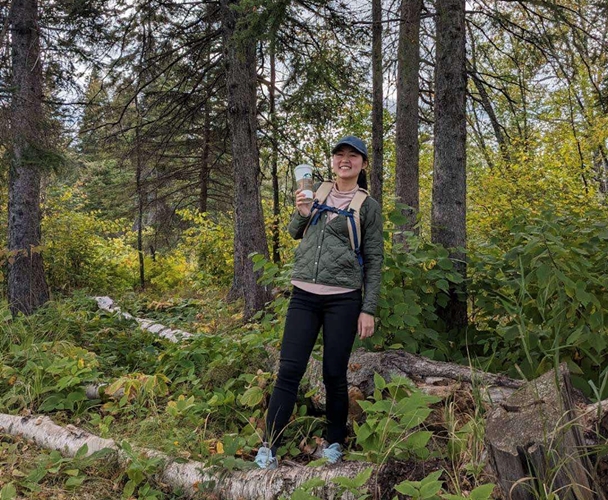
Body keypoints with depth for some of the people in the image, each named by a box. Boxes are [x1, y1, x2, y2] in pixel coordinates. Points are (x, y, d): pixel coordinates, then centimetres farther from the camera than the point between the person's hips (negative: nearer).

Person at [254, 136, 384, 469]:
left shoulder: (368, 206, 2)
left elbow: (373, 261, 1)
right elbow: (295, 233, 22)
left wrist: (368, 309, -5)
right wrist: (301, 213, 0)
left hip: (343, 300, -2)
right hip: (304, 296, 3)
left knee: (334, 374, 4)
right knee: (289, 370, -2)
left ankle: (334, 442, 23)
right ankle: (269, 447, 4)